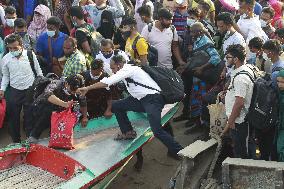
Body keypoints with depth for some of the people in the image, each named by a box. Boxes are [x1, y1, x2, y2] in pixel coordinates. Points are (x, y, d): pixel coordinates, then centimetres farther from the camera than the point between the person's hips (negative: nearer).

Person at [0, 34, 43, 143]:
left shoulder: (30, 55, -7)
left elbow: (39, 73, 4)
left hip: (30, 90, -2)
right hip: (14, 91, 2)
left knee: (29, 117, 3)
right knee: (13, 118, 9)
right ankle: (16, 141, 25)